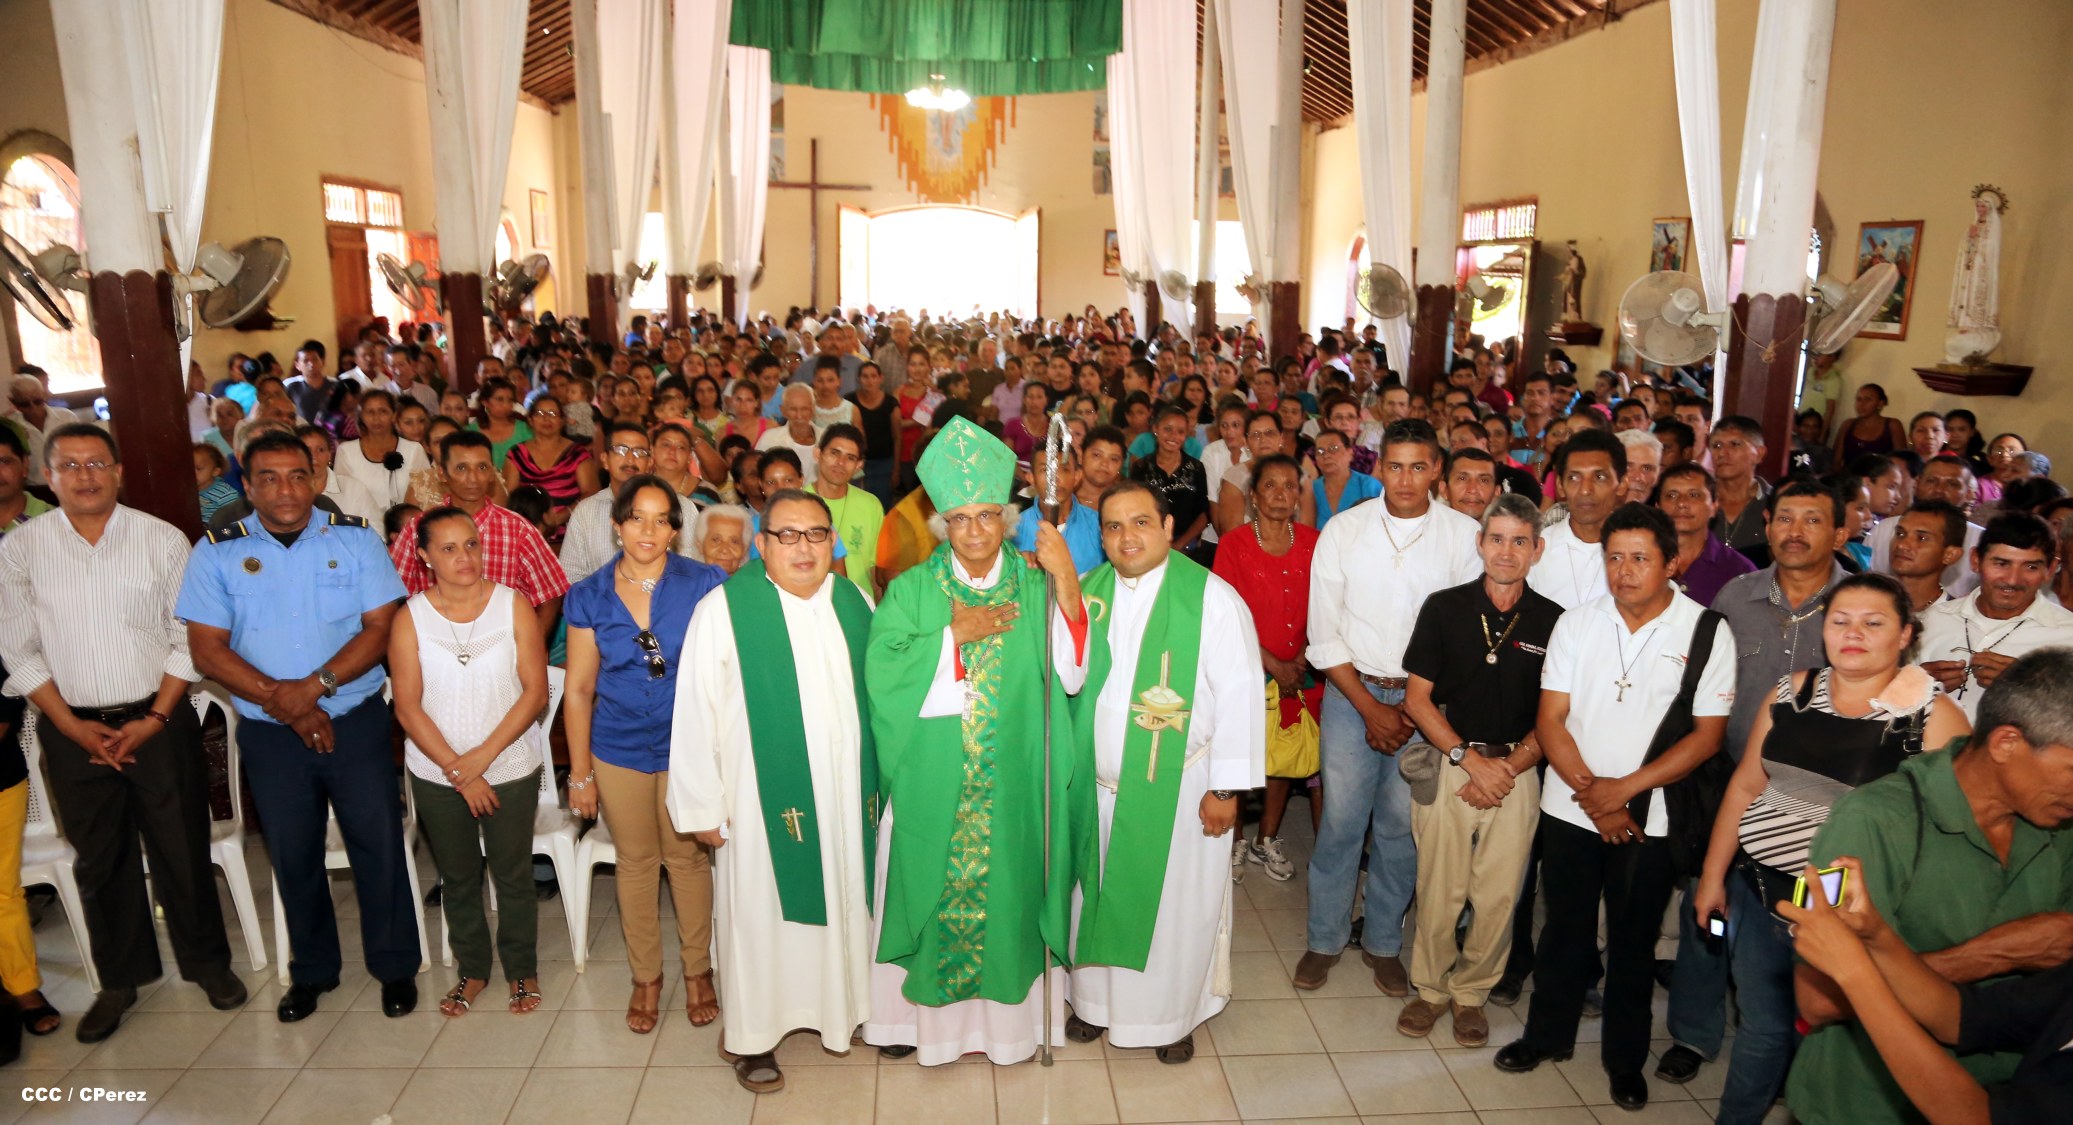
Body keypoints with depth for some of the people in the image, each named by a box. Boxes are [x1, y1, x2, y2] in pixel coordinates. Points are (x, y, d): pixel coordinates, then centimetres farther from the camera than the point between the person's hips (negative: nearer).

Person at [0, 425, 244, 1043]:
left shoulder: (164, 540, -4)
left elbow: (187, 641, -2)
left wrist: (154, 719, -9)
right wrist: (71, 725, -6)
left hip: (159, 721, -1)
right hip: (73, 730, 1)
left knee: (183, 848, 6)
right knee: (99, 858, 12)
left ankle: (206, 960, 25)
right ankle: (120, 978, 29)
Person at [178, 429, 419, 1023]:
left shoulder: (355, 538, -3)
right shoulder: (217, 552, -1)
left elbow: (380, 627, -7)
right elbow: (207, 649, -4)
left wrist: (315, 686, -19)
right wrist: (281, 701, -15)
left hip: (356, 721, -1)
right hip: (268, 731, 2)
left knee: (379, 844, 4)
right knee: (293, 855, 15)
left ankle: (395, 966, 22)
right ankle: (311, 970, 34)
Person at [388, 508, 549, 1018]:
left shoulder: (513, 606, -8)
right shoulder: (410, 618, -6)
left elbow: (535, 691, -10)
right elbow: (408, 707, -7)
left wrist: (485, 755, -16)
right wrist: (458, 772, -11)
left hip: (511, 768, -1)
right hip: (436, 774, 1)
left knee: (513, 875, 10)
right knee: (457, 877, 16)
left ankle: (522, 968, 29)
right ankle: (472, 968, 35)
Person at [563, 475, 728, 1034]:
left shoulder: (705, 584, -8)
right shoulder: (590, 596, -3)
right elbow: (579, 689, 2)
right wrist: (580, 772, 2)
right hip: (619, 750, 2)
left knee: (688, 857, 9)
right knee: (635, 862, 13)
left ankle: (698, 971, 30)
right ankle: (646, 977, 32)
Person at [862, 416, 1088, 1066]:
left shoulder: (1035, 587, -1)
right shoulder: (913, 590, -1)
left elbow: (1071, 674, -12)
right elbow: (882, 672, -13)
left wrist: (1068, 588, -21)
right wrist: (955, 634, -16)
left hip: (1014, 786, 1)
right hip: (932, 786, 0)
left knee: (1009, 886, 10)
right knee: (930, 890, 9)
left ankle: (1009, 1008, 31)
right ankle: (917, 1010, 30)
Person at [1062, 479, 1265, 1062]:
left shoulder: (1212, 598, -13)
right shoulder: (1086, 593, 1)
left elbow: (1238, 695, -13)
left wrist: (1226, 788, -14)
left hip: (1178, 787, -4)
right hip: (1097, 782, 4)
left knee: (1177, 901, 10)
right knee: (1099, 893, 17)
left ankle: (1172, 1014, 33)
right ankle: (1097, 999, 39)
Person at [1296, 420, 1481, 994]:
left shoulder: (1465, 535, -4)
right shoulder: (1344, 530, -2)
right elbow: (1324, 630, -1)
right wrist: (1370, 707, -6)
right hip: (1352, 690, 0)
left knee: (1401, 824, 7)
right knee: (1341, 819, 2)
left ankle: (1383, 941, 26)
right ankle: (1324, 938, 21)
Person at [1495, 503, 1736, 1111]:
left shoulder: (1706, 633, -8)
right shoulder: (1577, 622, -3)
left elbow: (1707, 735, -9)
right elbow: (1550, 720, -3)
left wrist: (1623, 789, -15)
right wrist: (1591, 792, -12)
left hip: (1650, 817, -2)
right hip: (1570, 807, 2)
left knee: (1634, 941, 13)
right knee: (1565, 928, 16)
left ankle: (1625, 1058, 31)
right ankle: (1549, 1033, 34)